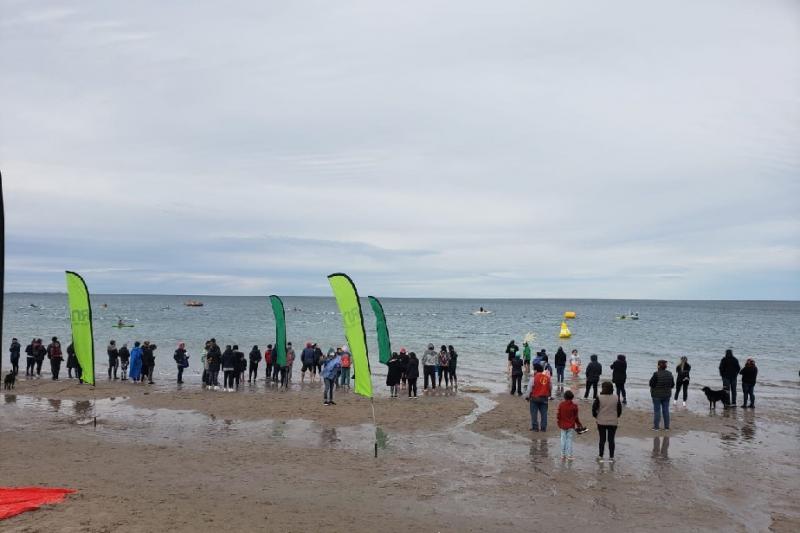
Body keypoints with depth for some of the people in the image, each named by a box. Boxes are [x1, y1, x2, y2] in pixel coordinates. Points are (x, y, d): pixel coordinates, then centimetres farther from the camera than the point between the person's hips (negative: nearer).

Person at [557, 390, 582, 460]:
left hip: (563, 426, 2)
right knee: (569, 440, 3)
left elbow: (558, 415, 1)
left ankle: (563, 455, 15)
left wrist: (559, 423, 16)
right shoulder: (574, 406, -9)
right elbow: (576, 417, -2)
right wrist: (579, 424, 12)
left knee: (563, 439, 11)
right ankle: (569, 455, 3)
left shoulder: (561, 405, -4)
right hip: (571, 426, -2)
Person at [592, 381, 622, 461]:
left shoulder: (599, 398, -12)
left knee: (602, 439, 10)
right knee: (611, 440, 9)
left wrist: (596, 416, 9)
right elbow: (619, 410, 3)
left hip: (601, 422, -1)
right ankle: (611, 457, 13)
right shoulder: (616, 398, -5)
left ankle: (600, 456, 16)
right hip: (613, 422, 1)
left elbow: (594, 408, -9)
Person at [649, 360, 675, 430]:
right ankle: (667, 426, 16)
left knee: (657, 410, 2)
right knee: (666, 410, 12)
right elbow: (672, 384, 6)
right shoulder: (669, 374, -1)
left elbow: (651, 384, -15)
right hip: (667, 394, 5)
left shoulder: (656, 374, -19)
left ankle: (656, 427, 4)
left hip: (657, 395, -5)